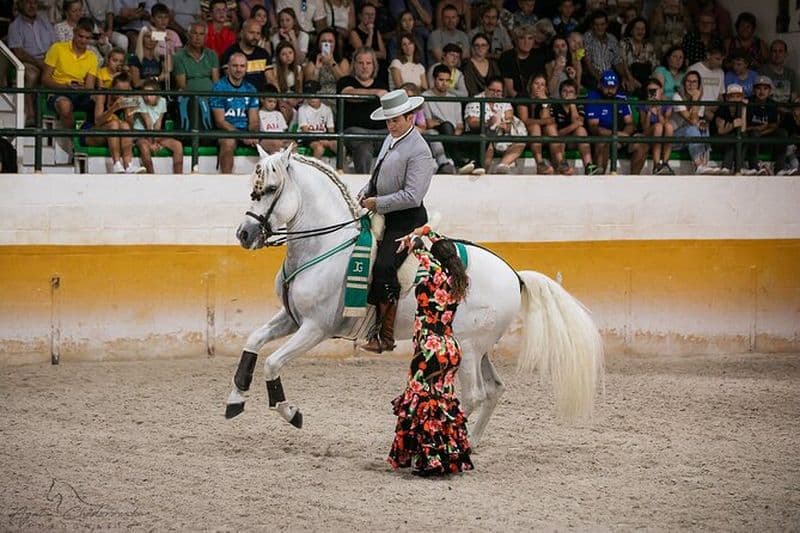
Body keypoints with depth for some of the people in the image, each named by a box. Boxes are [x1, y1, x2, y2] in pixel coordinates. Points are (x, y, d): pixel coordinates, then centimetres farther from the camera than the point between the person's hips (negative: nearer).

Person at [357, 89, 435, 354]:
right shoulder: (390, 140, 13)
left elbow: (412, 195, -21)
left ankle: (385, 334, -20)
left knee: (383, 267, -23)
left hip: (406, 220, -10)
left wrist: (377, 203, -18)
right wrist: (364, 194, 8)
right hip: (383, 216, 10)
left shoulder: (419, 151, -15)